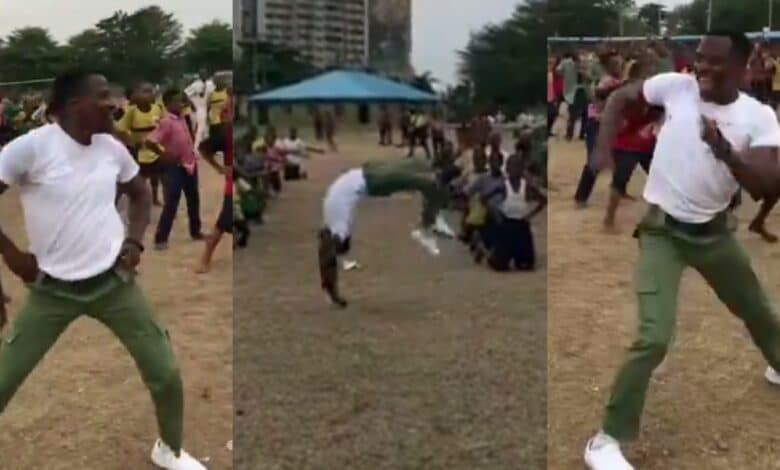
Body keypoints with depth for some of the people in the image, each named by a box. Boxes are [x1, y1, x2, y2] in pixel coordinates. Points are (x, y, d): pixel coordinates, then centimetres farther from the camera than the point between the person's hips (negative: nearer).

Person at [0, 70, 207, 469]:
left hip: (114, 281, 3)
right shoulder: (32, 147, -16)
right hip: (53, 289, -3)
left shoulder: (112, 148, 0)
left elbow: (141, 194, 17)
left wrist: (135, 240, 4)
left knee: (166, 373, 3)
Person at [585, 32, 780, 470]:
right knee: (654, 338, -15)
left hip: (715, 231, 3)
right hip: (663, 230, -3)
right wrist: (603, 154, -7)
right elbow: (620, 98, 4)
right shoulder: (677, 86, -11)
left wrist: (724, 151, -37)